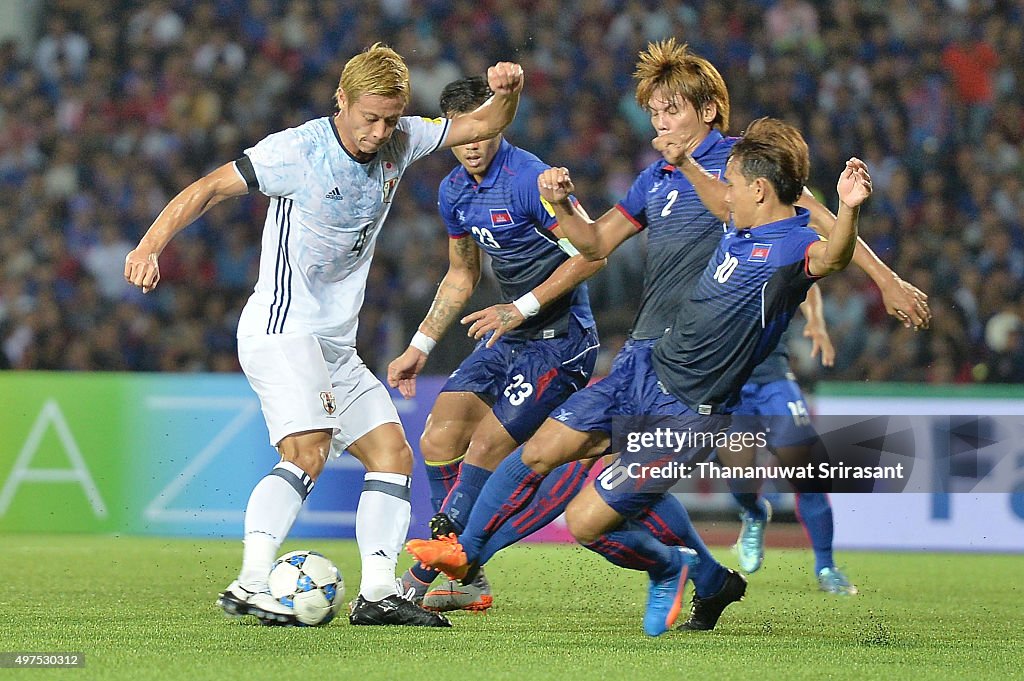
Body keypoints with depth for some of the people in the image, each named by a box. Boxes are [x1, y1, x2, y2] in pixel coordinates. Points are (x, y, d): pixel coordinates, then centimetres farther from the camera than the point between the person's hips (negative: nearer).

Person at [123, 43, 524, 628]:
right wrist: (150, 247, -25)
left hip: (336, 345, 8)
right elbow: (209, 189, -13)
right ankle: (250, 586, -30)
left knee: (393, 454, 4)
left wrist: (508, 91, -11)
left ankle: (378, 593, 3)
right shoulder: (298, 150, -15)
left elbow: (483, 125, 12)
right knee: (308, 453, -25)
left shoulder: (399, 142, 4)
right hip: (281, 332, -8)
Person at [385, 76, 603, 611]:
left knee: (485, 449, -13)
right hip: (508, 337, 8)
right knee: (440, 437, -4)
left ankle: (419, 579, -8)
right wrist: (419, 348, 19)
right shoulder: (454, 191, 8)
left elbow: (592, 253, -18)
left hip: (560, 339, -8)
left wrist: (522, 308, -22)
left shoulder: (528, 178, -18)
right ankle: (466, 582, 4)